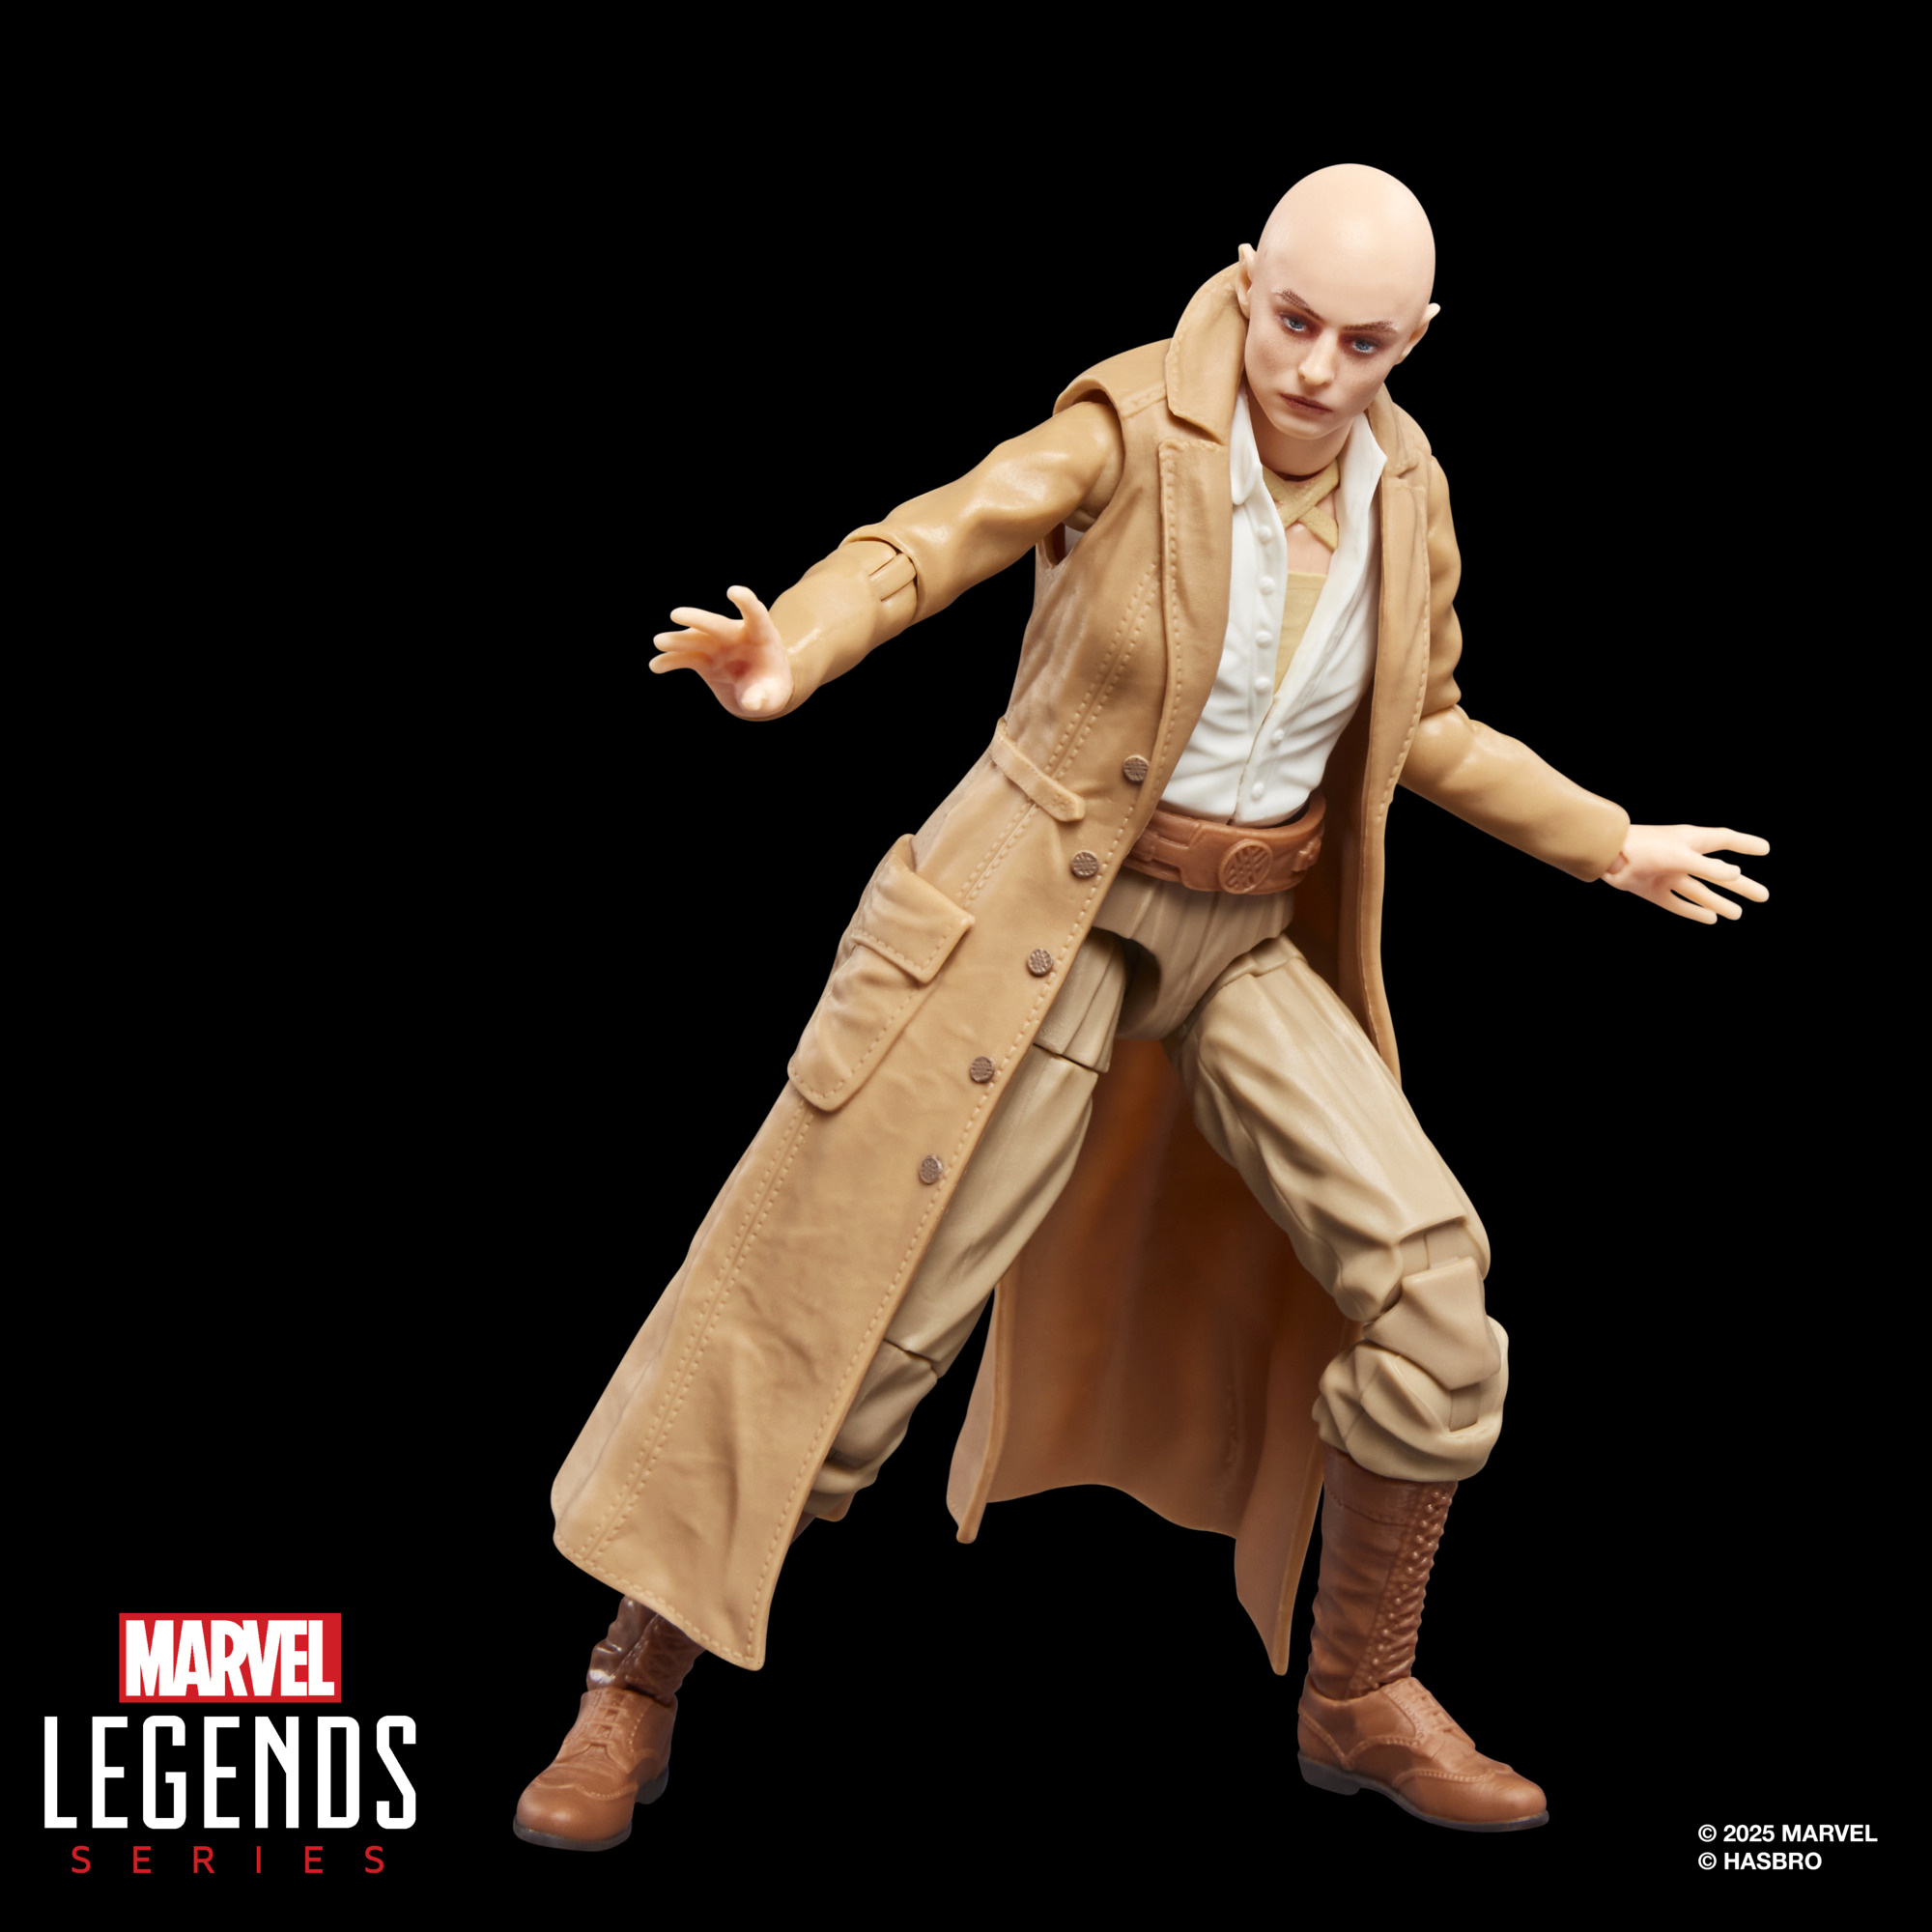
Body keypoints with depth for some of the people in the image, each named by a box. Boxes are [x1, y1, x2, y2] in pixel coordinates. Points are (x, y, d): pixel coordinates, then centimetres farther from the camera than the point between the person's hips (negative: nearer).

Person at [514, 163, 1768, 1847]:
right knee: (857, 1316, -4)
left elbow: (1424, 733, 15)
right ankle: (633, 1700, 14)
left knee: (1432, 1287, -7)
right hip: (1047, 921, -5)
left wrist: (1613, 844, 20)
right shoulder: (1136, 429, -14)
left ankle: (1361, 1702, 13)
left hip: (1249, 948, 5)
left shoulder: (1405, 484, 2)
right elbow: (933, 543, -30)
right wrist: (783, 662, -51)